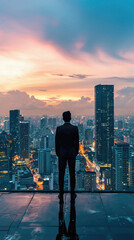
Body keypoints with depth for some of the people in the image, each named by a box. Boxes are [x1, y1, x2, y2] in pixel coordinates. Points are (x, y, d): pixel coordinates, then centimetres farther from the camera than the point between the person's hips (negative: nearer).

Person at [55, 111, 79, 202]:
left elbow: (57, 142, -3)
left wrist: (57, 153, 9)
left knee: (61, 174, 7)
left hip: (62, 154, 0)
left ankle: (61, 194, 12)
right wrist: (76, 153, 10)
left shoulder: (59, 128, -8)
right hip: (72, 153, 0)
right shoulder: (75, 128, -7)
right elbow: (77, 142, -2)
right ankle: (72, 193, 14)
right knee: (72, 174, 8)